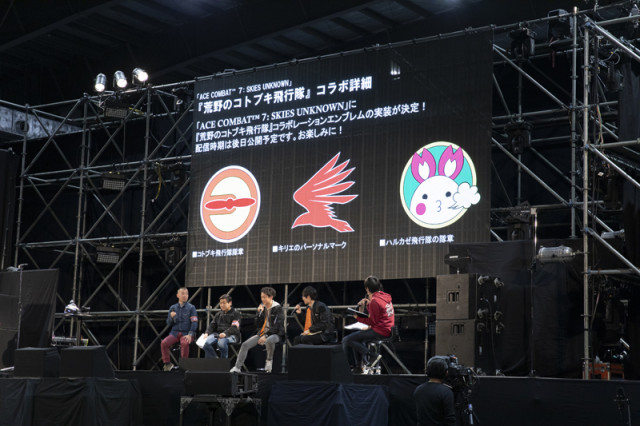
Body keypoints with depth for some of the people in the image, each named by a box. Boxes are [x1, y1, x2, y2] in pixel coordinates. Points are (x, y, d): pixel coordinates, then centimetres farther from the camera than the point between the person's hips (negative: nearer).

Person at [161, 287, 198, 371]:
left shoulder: (191, 308, 4)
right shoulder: (173, 308, 12)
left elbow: (194, 323, -3)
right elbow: (168, 323, 12)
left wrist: (190, 334, -16)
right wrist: (171, 317, -10)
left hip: (186, 333, -3)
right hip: (174, 333, 3)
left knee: (185, 343, -37)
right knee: (163, 343, -25)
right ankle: (167, 364, -8)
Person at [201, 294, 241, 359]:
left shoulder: (235, 313, 6)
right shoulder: (218, 314, 26)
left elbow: (234, 328, -7)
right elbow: (212, 325, 20)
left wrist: (225, 333, -25)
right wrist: (207, 333, -2)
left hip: (231, 335, -5)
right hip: (217, 334, 5)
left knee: (221, 342, -40)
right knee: (205, 342, -26)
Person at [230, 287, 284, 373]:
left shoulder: (278, 308, -8)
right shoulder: (262, 307, 10)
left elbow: (278, 326, -14)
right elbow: (258, 325, 9)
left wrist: (266, 336, -20)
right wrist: (259, 313, -6)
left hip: (275, 334, -6)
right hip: (262, 333, 6)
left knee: (269, 341, -42)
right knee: (245, 344, -13)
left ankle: (269, 360, -17)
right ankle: (237, 367, -10)